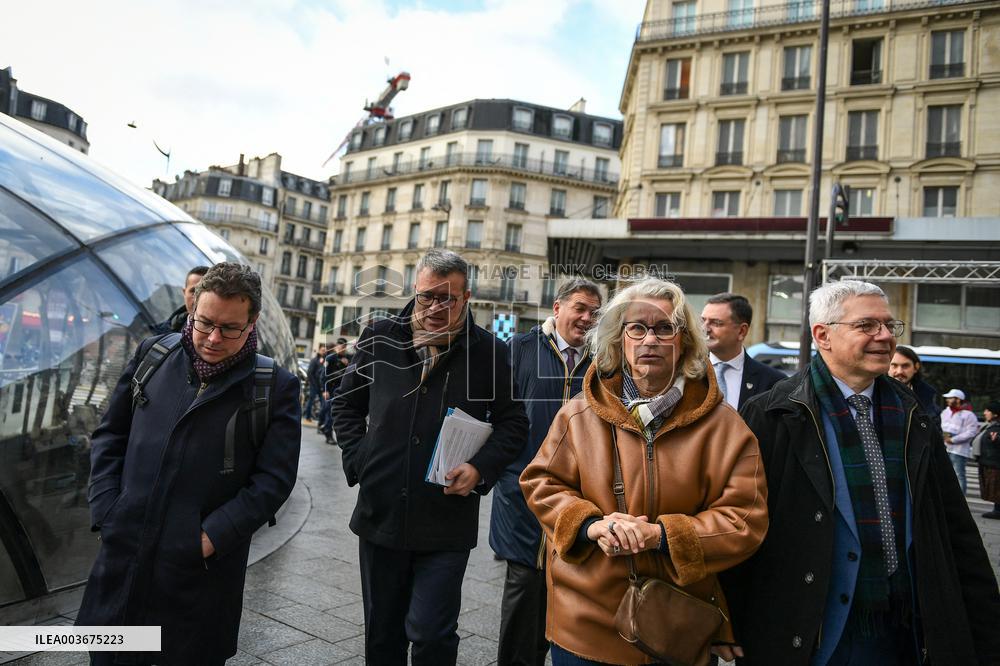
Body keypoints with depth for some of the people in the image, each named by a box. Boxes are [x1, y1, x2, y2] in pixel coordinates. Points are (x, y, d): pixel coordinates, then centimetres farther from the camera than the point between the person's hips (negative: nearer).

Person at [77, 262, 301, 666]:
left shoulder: (275, 387, -7)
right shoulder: (154, 355, 4)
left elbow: (274, 478, -8)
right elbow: (110, 434, 11)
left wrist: (212, 536, -13)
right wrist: (107, 509, 1)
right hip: (122, 560, 3)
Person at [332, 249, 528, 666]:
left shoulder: (489, 353, -7)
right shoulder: (380, 339, 0)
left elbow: (513, 423, 1)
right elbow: (347, 403, 12)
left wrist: (481, 468, -13)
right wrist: (357, 458, 0)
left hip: (447, 526, -3)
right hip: (380, 516, 3)